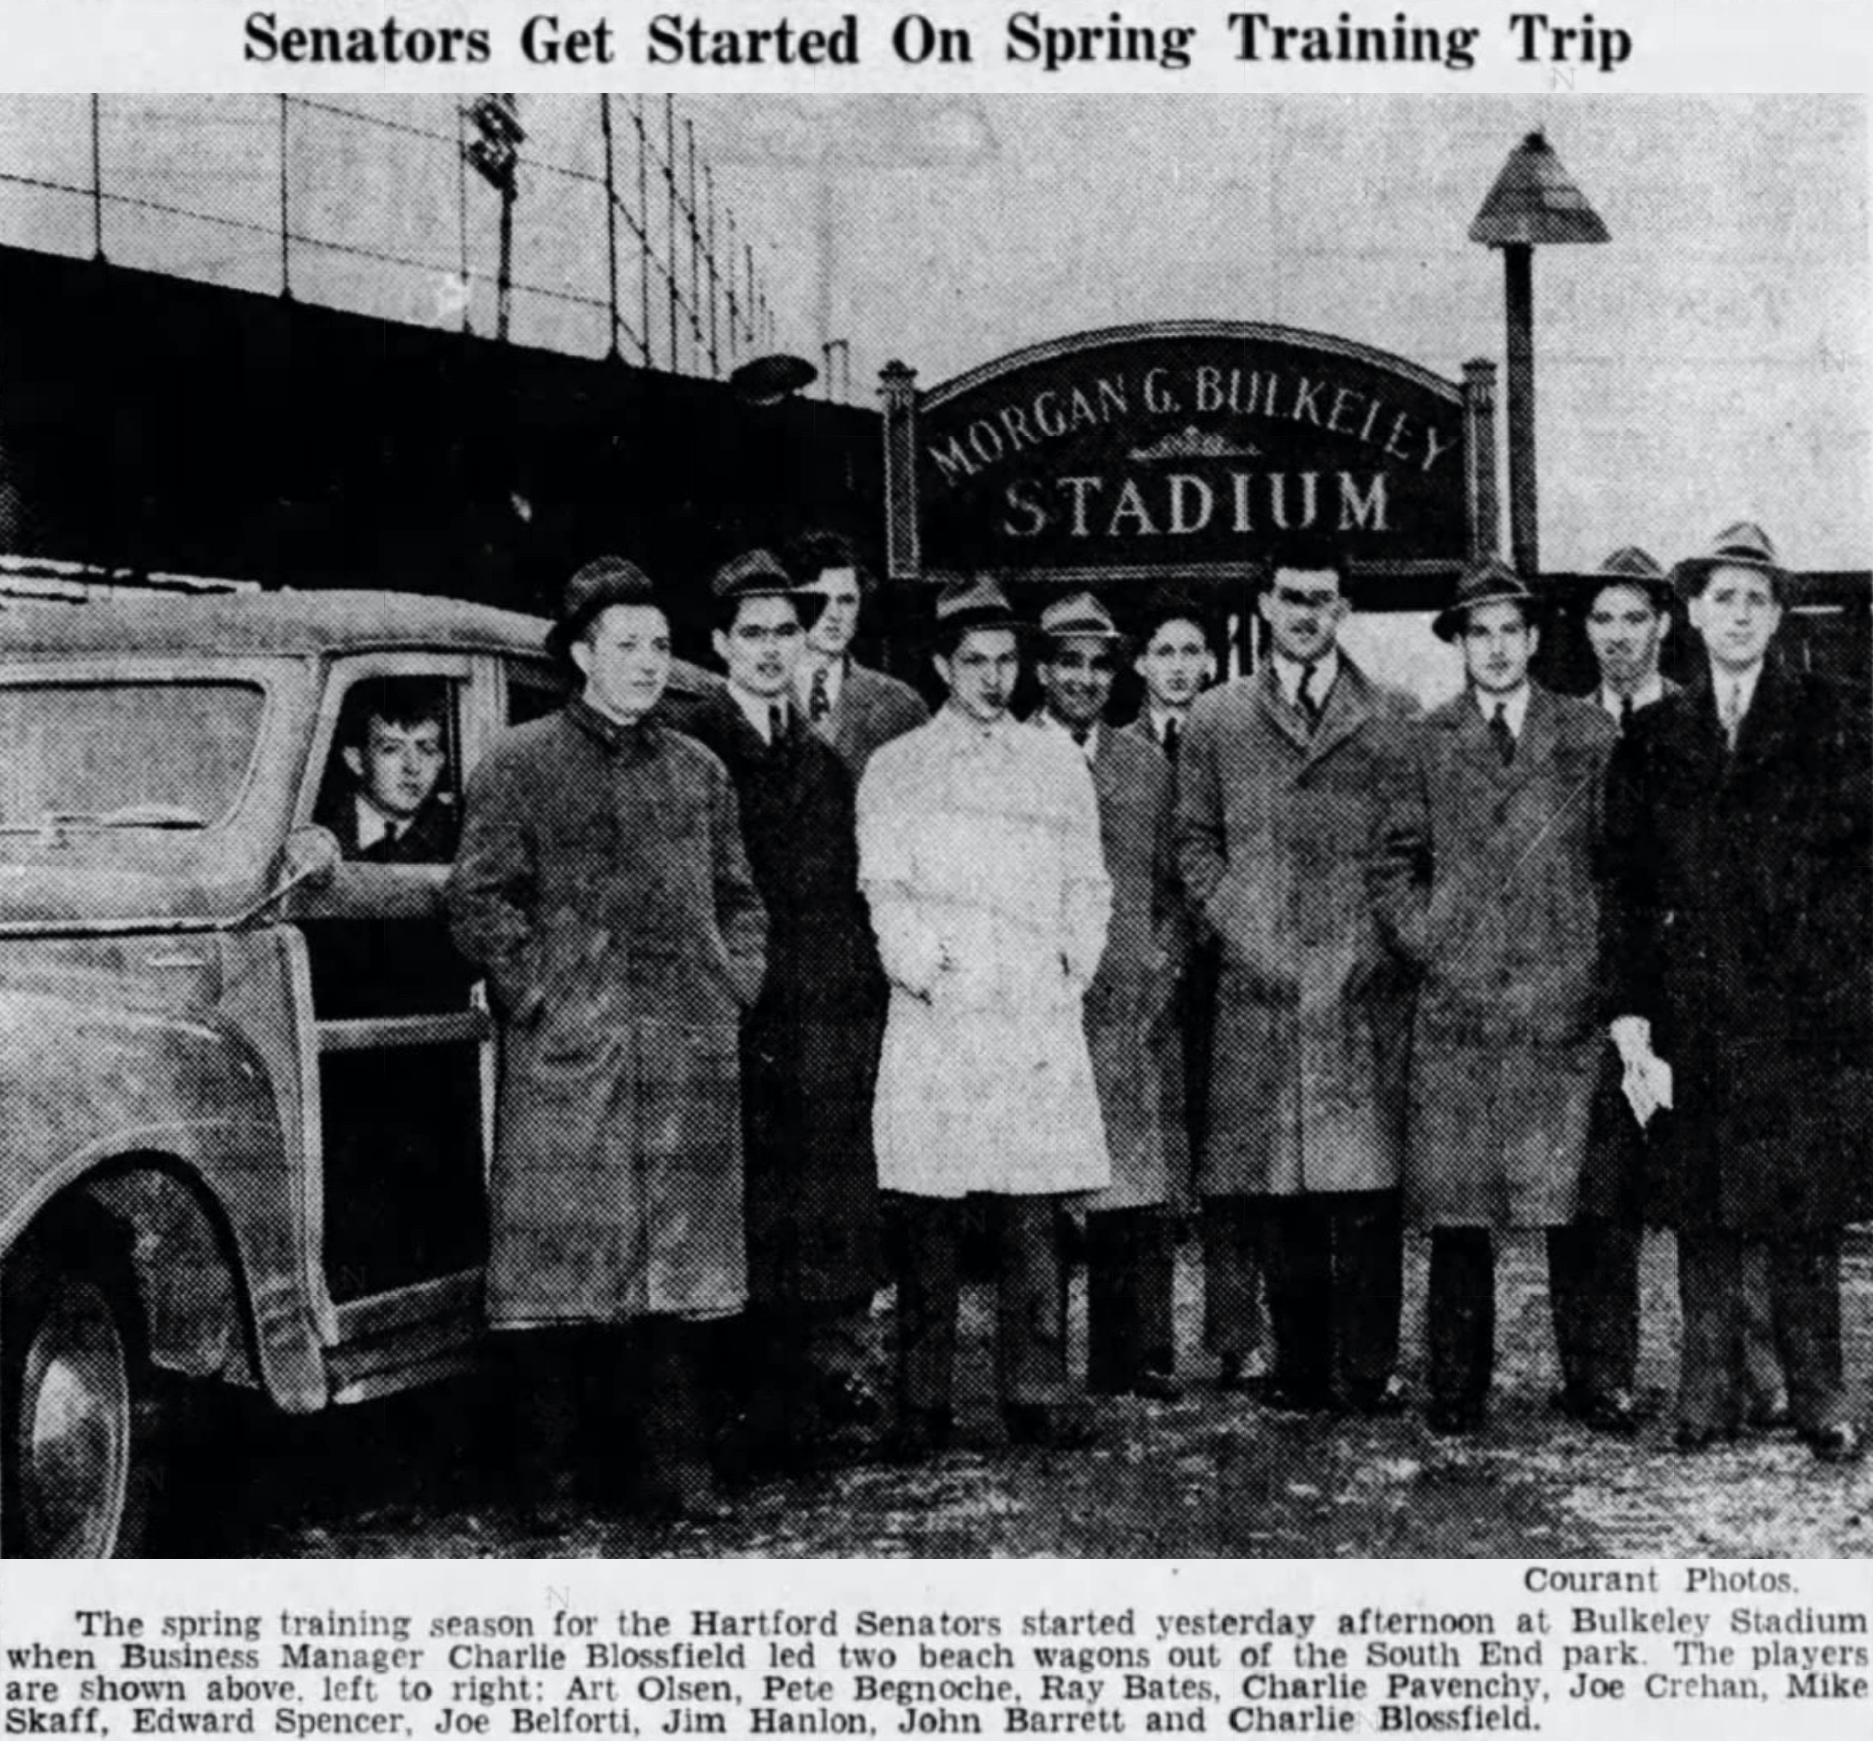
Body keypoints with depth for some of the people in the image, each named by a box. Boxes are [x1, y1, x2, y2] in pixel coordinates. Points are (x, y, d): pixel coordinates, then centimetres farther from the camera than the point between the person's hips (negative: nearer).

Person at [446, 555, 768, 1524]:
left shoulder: (699, 772, 16)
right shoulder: (520, 764, 2)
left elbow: (738, 898, 22)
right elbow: (477, 899, -2)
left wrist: (735, 988, 9)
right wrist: (535, 996, -9)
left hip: (690, 1056, 4)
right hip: (563, 1059, -4)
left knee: (678, 1261, 6)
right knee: (558, 1259, -2)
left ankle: (674, 1463, 13)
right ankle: (547, 1478, 5)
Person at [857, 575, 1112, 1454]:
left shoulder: (1056, 762, 17)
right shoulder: (896, 769, 10)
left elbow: (1087, 884, 18)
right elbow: (886, 893, 3)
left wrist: (1075, 967, 5)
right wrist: (925, 968, -8)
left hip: (1039, 1018, 2)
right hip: (936, 1019, -2)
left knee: (1034, 1216, 0)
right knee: (930, 1223, -2)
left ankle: (1036, 1390, 4)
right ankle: (921, 1404, 3)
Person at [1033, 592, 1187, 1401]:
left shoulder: (1147, 766, 16)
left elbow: (1171, 883, 19)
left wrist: (1167, 962, 6)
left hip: (1135, 1004, 3)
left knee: (1140, 1190, 1)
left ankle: (1137, 1358, 7)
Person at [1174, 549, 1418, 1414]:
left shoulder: (1397, 720, 9)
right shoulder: (1215, 720, 12)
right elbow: (1194, 841, 12)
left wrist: (1375, 937, -3)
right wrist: (1241, 929, 0)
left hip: (1366, 986, -1)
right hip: (1259, 985, 1)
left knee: (1366, 1180, -4)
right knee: (1274, 1181, 2)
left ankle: (1368, 1368, 1)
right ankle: (1299, 1365, 10)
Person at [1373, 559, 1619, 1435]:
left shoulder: (1589, 735, 8)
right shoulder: (1428, 741, 8)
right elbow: (1393, 861, 15)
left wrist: (1601, 958, 4)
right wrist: (1425, 939, 3)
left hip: (1567, 1002, 0)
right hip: (1457, 1004, 0)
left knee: (1575, 1196, 0)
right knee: (1454, 1200, 0)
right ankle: (1456, 1387, 6)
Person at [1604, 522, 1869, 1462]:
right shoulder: (1652, 740, 10)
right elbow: (1625, 886, 7)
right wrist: (1631, 1016, -1)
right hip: (1695, 1019, 2)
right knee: (1702, 1215, 3)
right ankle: (1708, 1393, 11)